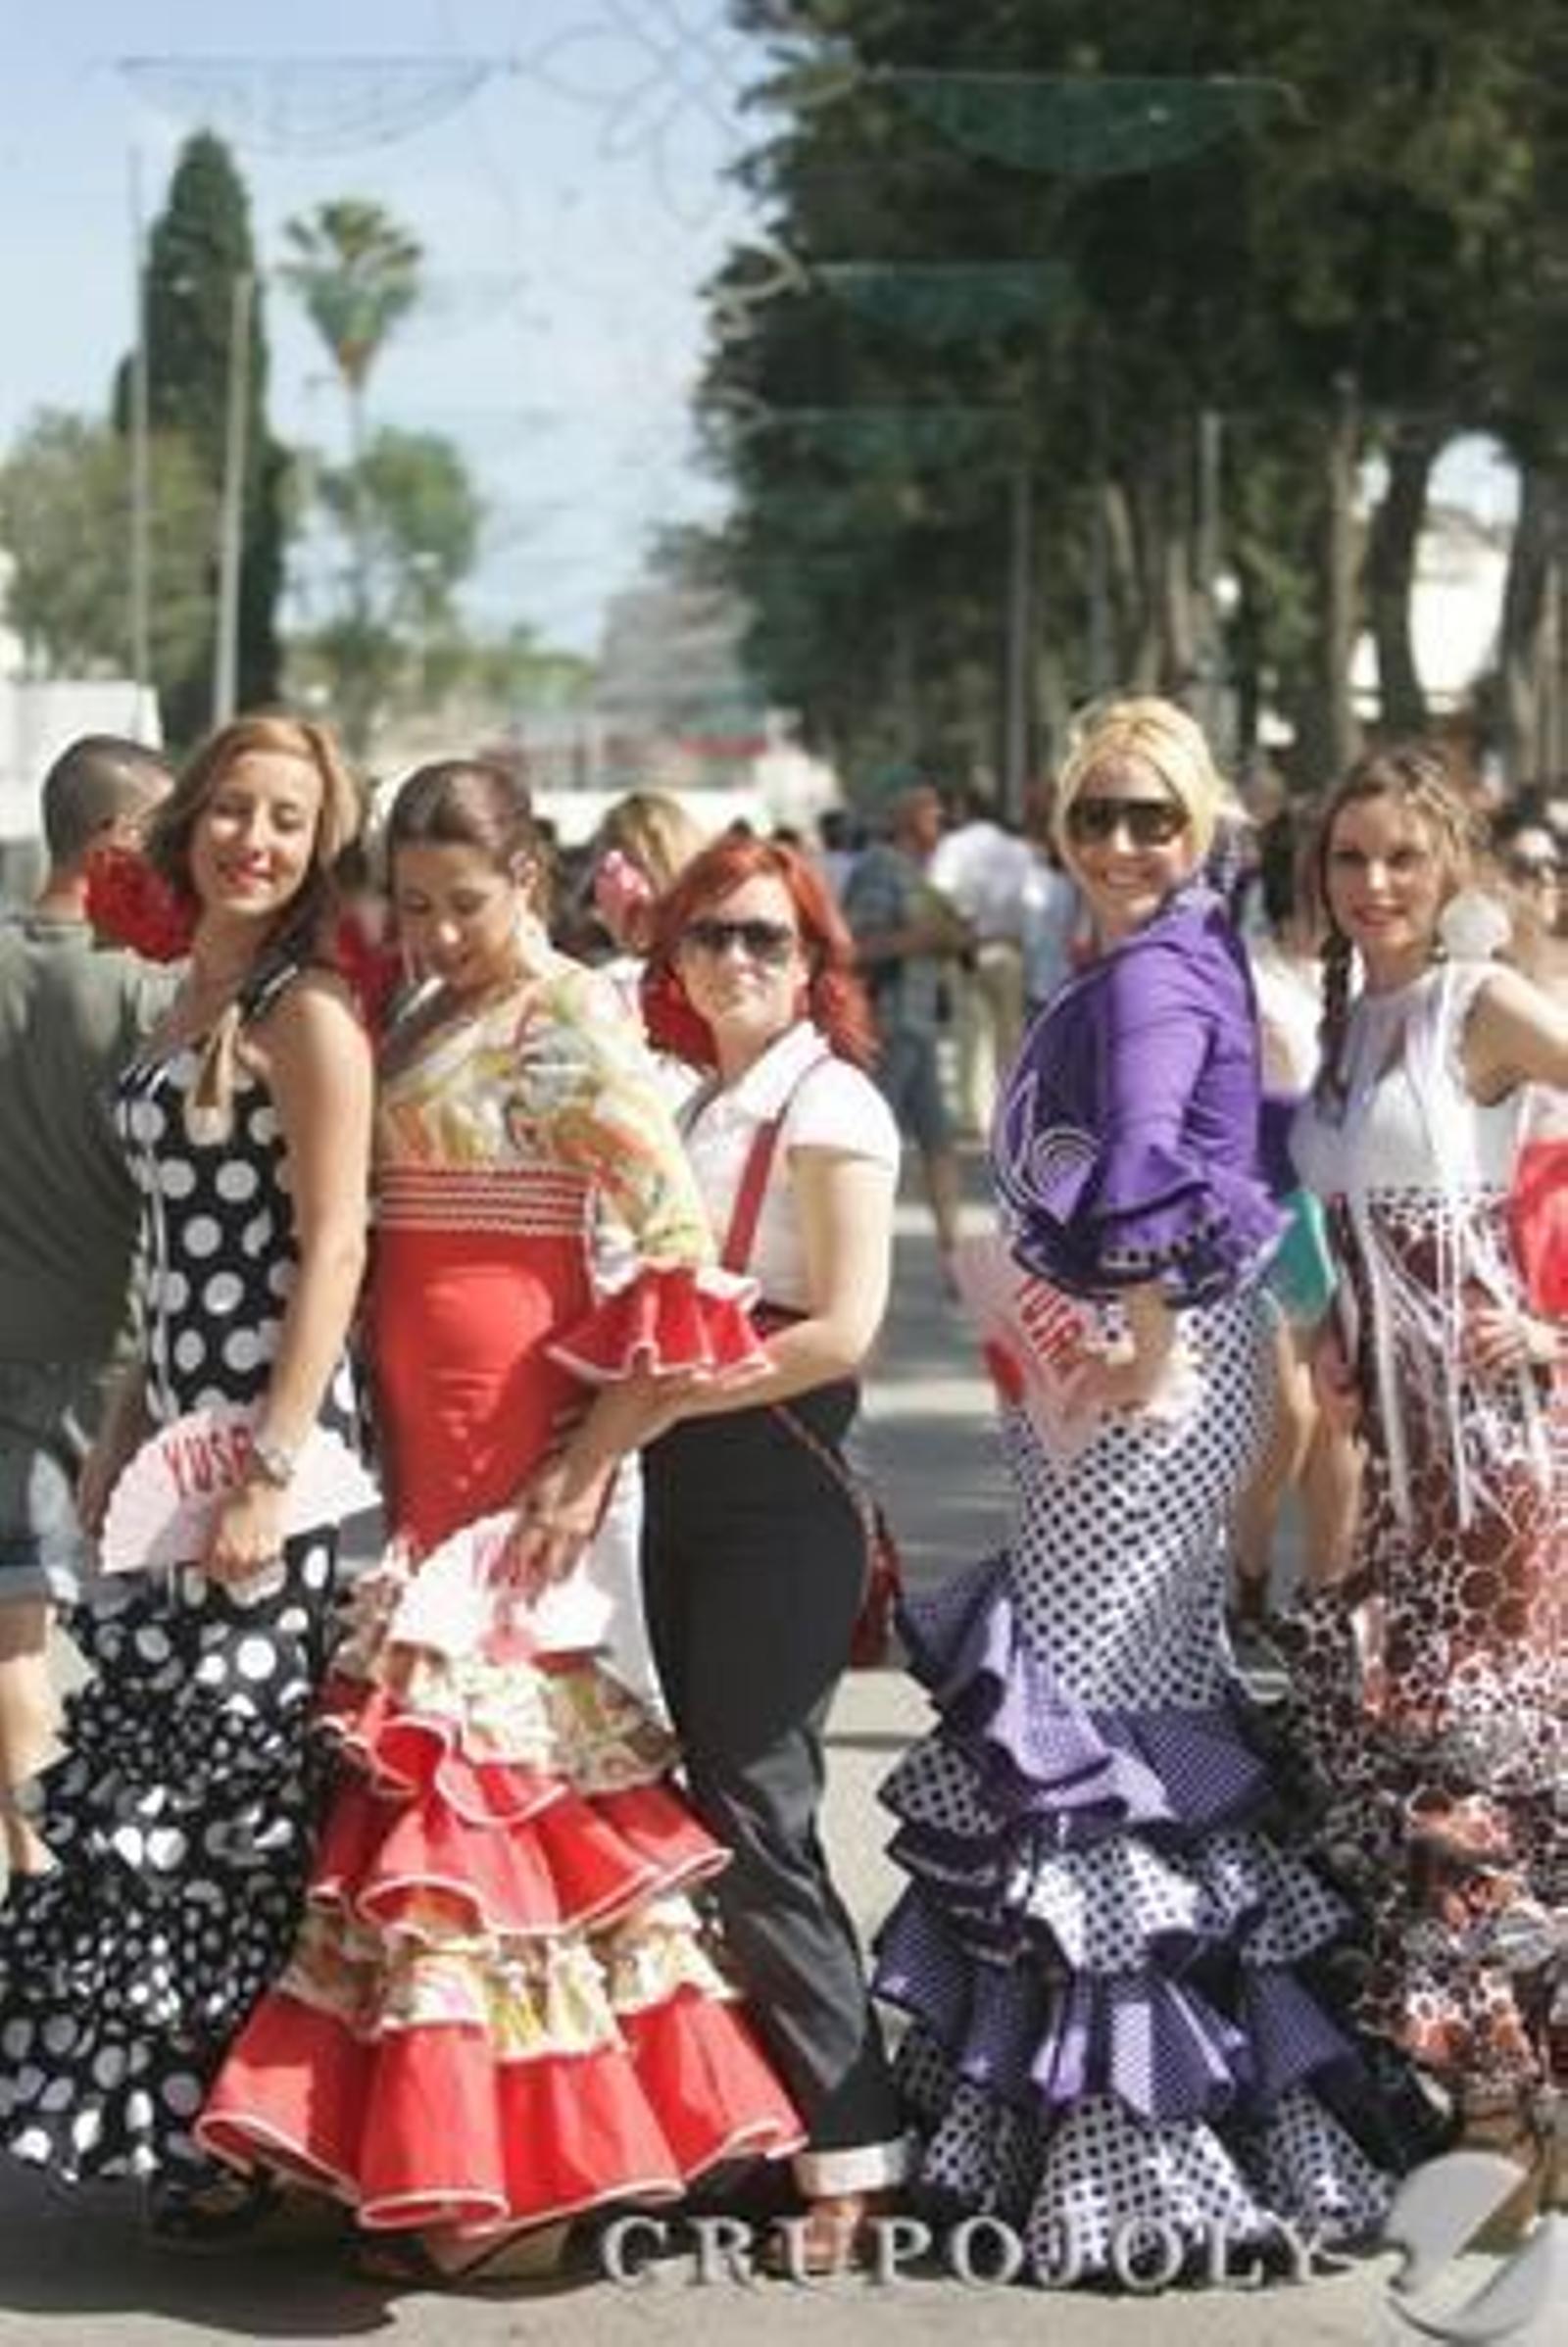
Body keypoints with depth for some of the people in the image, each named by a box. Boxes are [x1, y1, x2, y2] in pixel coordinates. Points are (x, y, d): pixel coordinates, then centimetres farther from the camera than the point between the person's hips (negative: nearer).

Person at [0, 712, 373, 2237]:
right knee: (152, 1774, 12)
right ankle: (160, 2114, 22)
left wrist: (272, 1472, -21)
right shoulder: (188, 999, 15)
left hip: (268, 1441, -8)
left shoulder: (305, 1013, -10)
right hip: (179, 1433, 8)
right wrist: (124, 1430, 20)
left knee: (228, 1787, -4)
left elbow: (332, 1248, -16)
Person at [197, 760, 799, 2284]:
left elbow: (681, 1257, -15)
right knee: (418, 1747, 9)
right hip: (414, 1444, 8)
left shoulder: (567, 1021, -7)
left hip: (508, 1448, -8)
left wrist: (590, 1463, -17)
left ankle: (509, 2175, 1)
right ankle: (420, 2154, 17)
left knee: (478, 1748, -6)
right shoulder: (420, 1027, 16)